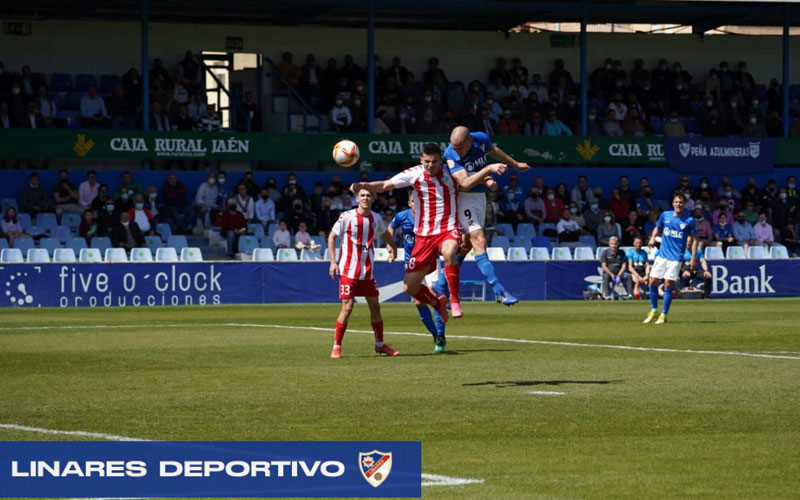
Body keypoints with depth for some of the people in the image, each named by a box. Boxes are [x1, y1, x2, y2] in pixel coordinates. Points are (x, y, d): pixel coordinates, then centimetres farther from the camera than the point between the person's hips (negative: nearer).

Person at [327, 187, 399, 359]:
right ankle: (336, 346, 0)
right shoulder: (347, 217, -9)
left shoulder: (376, 218, 4)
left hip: (368, 271, 5)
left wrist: (393, 248, 22)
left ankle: (380, 344, 23)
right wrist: (333, 261, -7)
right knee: (347, 308, -9)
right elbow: (332, 236, -2)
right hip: (349, 271, -5)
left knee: (375, 306, 8)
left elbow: (385, 234, 26)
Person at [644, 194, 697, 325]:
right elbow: (657, 227, 21)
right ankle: (653, 310, 17)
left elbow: (694, 240, 2)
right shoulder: (665, 215, 3)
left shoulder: (689, 220, -5)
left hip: (676, 258, -3)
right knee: (653, 282, 0)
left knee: (668, 285, -7)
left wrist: (693, 258, -4)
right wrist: (653, 238, -1)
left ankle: (663, 315, 4)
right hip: (662, 255, 3)